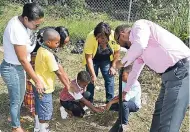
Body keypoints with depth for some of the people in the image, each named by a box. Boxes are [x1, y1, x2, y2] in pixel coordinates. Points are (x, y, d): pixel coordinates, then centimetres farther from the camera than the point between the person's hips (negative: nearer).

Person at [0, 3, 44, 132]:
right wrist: (37, 81, -20)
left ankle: (16, 119, 49)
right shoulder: (17, 30, -33)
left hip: (18, 67, 9)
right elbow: (23, 60, -27)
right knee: (16, 100, 13)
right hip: (12, 69, -8)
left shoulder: (20, 21, -5)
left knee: (20, 98, 25)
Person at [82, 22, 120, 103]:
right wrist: (93, 75, -32)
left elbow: (117, 52, -12)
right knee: (91, 79, -4)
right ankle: (89, 101, 12)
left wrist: (113, 66, -9)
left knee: (109, 78, -2)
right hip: (93, 59, -1)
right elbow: (89, 57, -30)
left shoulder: (114, 36, -31)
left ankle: (110, 100, 13)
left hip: (106, 59, 2)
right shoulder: (90, 38, -36)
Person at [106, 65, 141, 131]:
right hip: (125, 102, 8)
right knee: (110, 105, -9)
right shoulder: (124, 82, -6)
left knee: (124, 104, -38)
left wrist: (112, 102, -39)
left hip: (135, 105, -7)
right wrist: (110, 102, -20)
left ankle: (124, 123, -19)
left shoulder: (136, 85, -29)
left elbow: (125, 98, -38)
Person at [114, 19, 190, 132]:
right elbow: (135, 70, 34)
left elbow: (139, 45, -25)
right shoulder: (137, 49, 22)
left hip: (180, 70, -10)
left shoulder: (139, 25, -4)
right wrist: (125, 91, 46)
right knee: (159, 111, 23)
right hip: (170, 73, 10)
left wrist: (123, 62, -7)